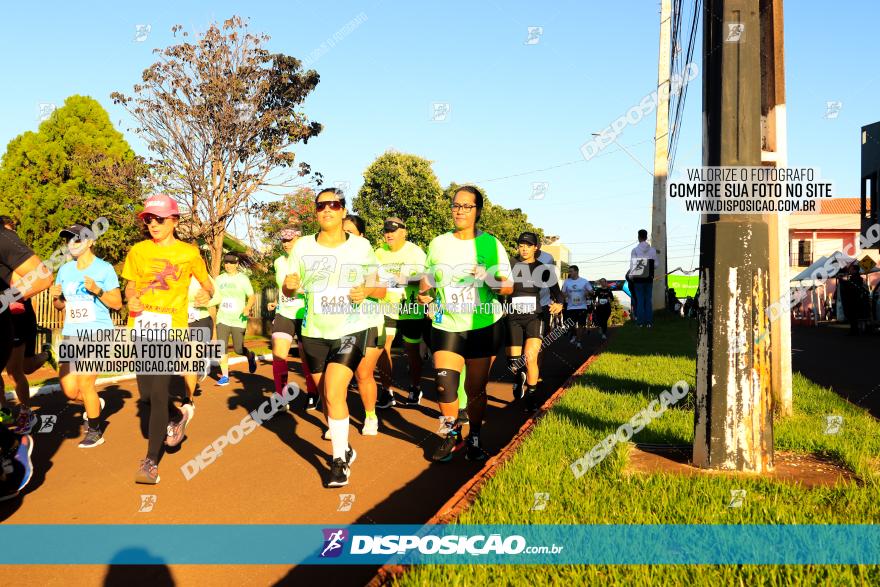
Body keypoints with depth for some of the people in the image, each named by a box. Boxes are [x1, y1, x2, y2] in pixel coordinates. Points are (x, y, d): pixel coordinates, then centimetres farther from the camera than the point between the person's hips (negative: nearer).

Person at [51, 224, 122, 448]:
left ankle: (95, 433, 11)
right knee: (69, 389, 0)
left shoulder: (104, 268, -5)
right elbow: (60, 306, 17)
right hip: (71, 334, 6)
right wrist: (56, 297, -5)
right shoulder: (65, 270, 11)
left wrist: (97, 290, -21)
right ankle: (94, 404, 34)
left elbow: (117, 304, -6)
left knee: (85, 383, -9)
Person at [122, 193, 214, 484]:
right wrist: (132, 299, -4)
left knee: (159, 392, -12)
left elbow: (206, 282, 14)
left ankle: (151, 460, -4)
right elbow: (130, 285, 15)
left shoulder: (188, 253, 1)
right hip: (142, 328, 4)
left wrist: (207, 293, -5)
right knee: (146, 394, 9)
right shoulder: (138, 251, 8)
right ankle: (178, 416, 42)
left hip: (172, 329, -4)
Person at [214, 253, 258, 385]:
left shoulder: (243, 279, -3)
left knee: (238, 349, 4)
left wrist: (247, 308, -24)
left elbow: (252, 297, -6)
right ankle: (225, 376, -4)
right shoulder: (219, 279, 9)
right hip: (222, 319, 3)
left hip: (239, 320, -3)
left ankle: (250, 356, 38)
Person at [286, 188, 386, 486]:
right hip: (314, 333, 3)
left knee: (334, 393, -16)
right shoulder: (303, 246, -1)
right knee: (328, 397, 12)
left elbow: (380, 289, 2)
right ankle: (344, 449, 33)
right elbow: (288, 291, 3)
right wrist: (289, 285, -20)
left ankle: (340, 460, -4)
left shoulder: (361, 246, -4)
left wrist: (367, 290, -21)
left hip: (351, 331, -3)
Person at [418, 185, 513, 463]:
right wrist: (424, 293, -4)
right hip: (446, 325, 1)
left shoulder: (491, 244, -2)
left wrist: (489, 278, -22)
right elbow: (427, 277, 17)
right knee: (445, 384, -12)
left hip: (484, 326, -1)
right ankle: (451, 434, 14)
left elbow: (508, 288, -3)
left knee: (476, 388, 5)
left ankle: (474, 440, 26)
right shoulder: (438, 244, 5)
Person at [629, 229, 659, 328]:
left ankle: (640, 322, 4)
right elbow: (656, 264, -1)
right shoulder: (652, 250, -1)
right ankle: (649, 322, 7)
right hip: (649, 278, 2)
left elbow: (632, 265, -10)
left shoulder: (635, 250, -9)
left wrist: (631, 276, 2)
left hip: (638, 278, -2)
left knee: (640, 300, 4)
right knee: (649, 300, 8)